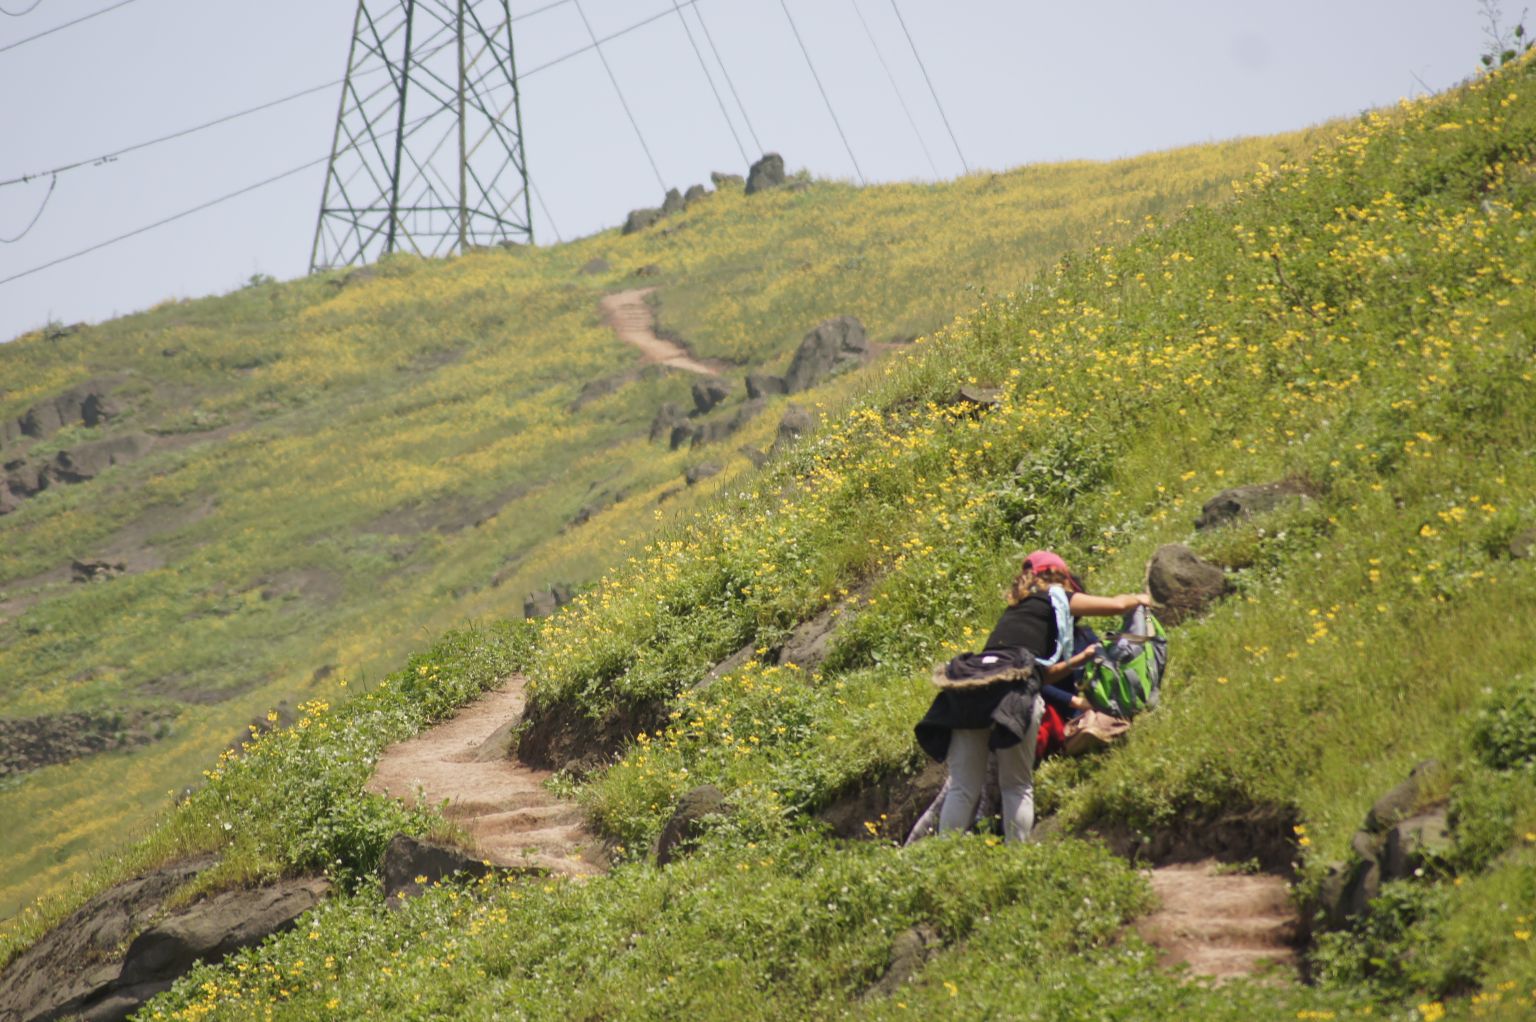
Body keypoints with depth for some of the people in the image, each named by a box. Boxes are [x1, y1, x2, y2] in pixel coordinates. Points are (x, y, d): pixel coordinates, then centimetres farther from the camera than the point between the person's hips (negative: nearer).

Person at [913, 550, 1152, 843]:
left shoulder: (1016, 610, 35)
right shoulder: (1057, 599, 18)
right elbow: (1118, 605, 22)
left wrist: (1078, 659, 42)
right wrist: (1139, 599, 43)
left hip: (968, 688, 5)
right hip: (1014, 688, -5)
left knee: (962, 787, 4)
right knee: (1017, 786, 4)